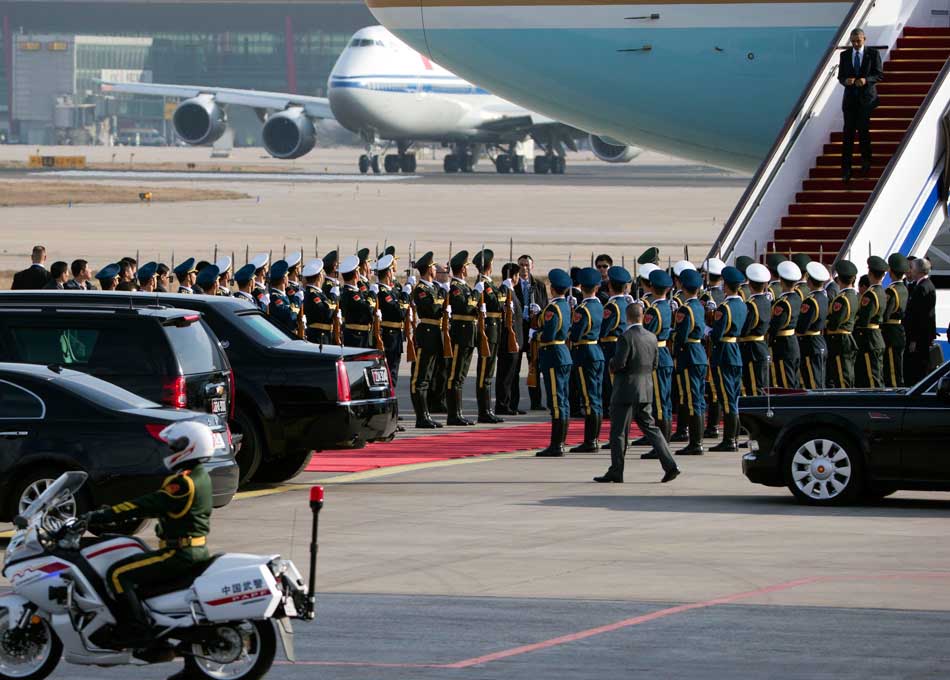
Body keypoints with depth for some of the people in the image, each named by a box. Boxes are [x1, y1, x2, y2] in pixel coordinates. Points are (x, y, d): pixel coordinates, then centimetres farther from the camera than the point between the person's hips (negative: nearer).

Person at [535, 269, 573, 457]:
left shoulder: (552, 308, -18)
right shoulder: (566, 305, 10)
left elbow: (548, 336, -23)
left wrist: (536, 334, -4)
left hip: (553, 356, -10)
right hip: (565, 355, 10)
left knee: (556, 402, -8)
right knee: (562, 401, 13)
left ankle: (556, 446, -8)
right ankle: (560, 443, 18)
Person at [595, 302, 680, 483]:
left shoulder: (626, 338, -16)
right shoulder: (651, 337, 6)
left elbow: (619, 363, -20)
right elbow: (654, 365, 12)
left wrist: (611, 362, 1)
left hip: (626, 391, -7)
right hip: (645, 391, 7)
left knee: (618, 432, 2)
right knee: (650, 428, 10)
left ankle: (616, 472, 6)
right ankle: (670, 466, 2)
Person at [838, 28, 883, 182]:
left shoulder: (873, 53, 1)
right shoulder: (844, 55, 8)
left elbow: (879, 74, -2)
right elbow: (840, 76, 9)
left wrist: (866, 80, -20)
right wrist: (846, 81, -15)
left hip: (867, 98, -2)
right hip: (850, 98, 2)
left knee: (864, 130, 2)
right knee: (848, 133, -4)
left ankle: (865, 162, 20)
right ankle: (846, 169, -6)